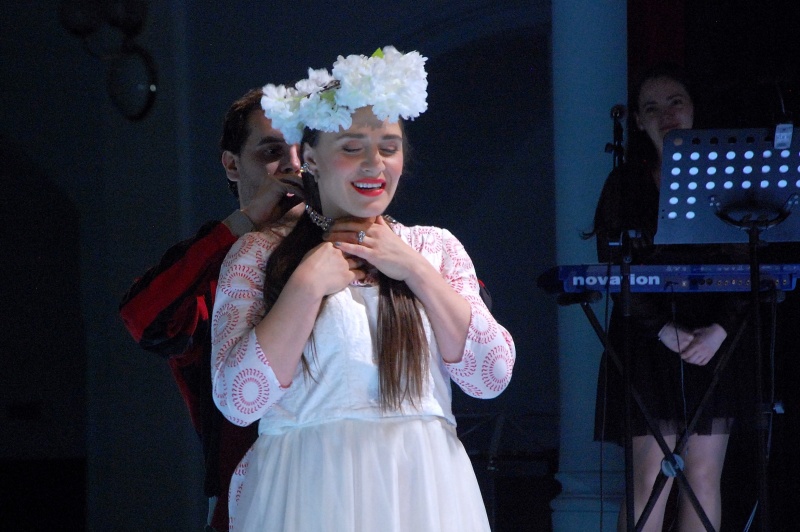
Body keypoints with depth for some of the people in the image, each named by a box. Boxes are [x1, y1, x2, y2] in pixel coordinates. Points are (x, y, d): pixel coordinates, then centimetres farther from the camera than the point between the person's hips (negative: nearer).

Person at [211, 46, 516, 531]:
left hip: (423, 491, 3)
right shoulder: (259, 254, 1)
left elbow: (492, 376, -1)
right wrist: (310, 285, -12)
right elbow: (239, 400, -10)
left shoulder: (436, 248, 10)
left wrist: (414, 269, -5)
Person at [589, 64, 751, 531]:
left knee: (704, 478, -1)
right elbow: (614, 270, -1)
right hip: (646, 344, -1)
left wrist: (720, 330, -12)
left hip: (713, 340, 1)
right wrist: (666, 331, -12)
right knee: (650, 477, -8)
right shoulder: (624, 185, 7)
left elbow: (744, 266, 3)